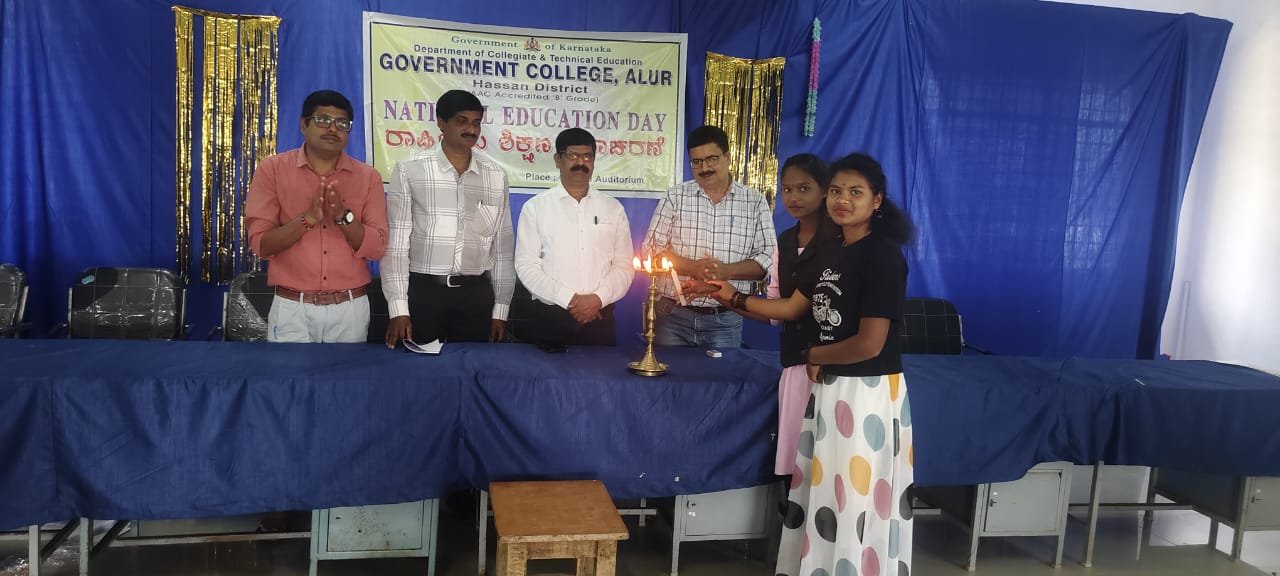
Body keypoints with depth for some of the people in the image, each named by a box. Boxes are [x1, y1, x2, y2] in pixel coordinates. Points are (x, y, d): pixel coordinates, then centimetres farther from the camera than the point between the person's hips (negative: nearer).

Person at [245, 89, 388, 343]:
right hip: (292, 309, -1)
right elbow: (260, 244, -7)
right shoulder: (272, 169, -1)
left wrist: (344, 216, -19)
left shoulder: (368, 176, 2)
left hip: (350, 309, 2)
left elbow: (377, 248, -4)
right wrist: (308, 218, -21)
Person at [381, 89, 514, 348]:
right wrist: (398, 307, -9)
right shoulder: (409, 170, -3)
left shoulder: (496, 176, 5)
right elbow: (395, 241, -4)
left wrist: (501, 309, 6)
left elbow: (503, 245, 8)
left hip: (476, 294, 2)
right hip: (422, 291, -2)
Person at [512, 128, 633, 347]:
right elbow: (526, 266, -3)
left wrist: (598, 298, -11)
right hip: (548, 318, -1)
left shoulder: (613, 208, 10)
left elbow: (623, 266, 6)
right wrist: (569, 299, -12)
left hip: (599, 317, 2)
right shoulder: (535, 207, 4)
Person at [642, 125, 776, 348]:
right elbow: (652, 250, -1)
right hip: (673, 315, 0)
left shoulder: (755, 202, 3)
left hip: (725, 321, 0)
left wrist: (726, 271, -16)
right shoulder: (675, 197, 3)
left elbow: (767, 258, 0)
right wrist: (692, 267, -16)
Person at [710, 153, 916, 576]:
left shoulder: (883, 256, -16)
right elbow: (792, 308, 17)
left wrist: (811, 356, -6)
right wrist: (733, 297, 11)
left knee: (858, 501, 2)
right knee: (823, 491, 17)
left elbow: (869, 344, -21)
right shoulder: (835, 254, 11)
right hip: (829, 388, 9)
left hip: (868, 393, -9)